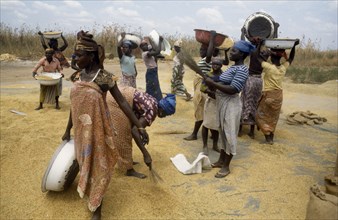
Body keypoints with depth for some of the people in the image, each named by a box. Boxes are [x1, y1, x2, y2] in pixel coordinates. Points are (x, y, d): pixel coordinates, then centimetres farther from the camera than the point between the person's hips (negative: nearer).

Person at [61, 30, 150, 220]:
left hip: (97, 129, -6)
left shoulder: (105, 77, -15)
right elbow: (75, 104, 11)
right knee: (86, 165, 19)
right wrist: (68, 129, 18)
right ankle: (90, 195, 44)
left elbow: (122, 102, -15)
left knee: (97, 167, 6)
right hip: (81, 130, 6)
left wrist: (140, 126, -19)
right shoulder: (80, 76, 3)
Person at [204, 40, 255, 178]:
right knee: (223, 133, 17)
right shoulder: (233, 67, 12)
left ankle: (226, 166, 14)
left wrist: (213, 83, -22)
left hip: (231, 105, -9)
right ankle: (221, 160, 31)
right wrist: (212, 85, 0)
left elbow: (233, 90, -25)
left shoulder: (242, 70, -17)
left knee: (229, 135, 2)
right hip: (222, 103, 9)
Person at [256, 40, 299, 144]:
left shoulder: (268, 67, -20)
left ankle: (268, 137, 3)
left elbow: (258, 57, -11)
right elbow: (291, 58, 15)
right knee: (273, 118, 18)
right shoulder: (284, 67, -4)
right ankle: (271, 137, 25)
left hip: (268, 95, -5)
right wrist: (294, 46, 12)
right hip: (279, 95, 6)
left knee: (262, 116, 9)